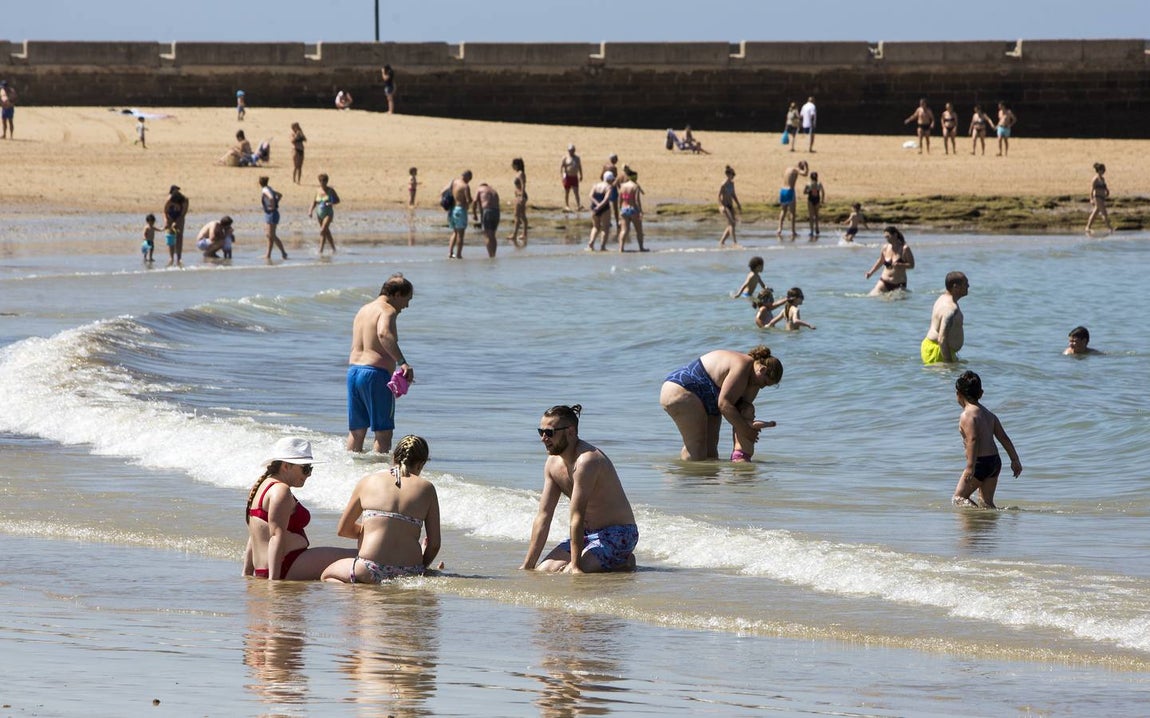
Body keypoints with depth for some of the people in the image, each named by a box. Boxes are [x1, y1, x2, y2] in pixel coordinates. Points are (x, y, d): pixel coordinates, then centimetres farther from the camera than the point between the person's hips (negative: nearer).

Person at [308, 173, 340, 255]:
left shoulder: (330, 190, -8)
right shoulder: (318, 191, 1)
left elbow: (338, 200, -3)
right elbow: (314, 202, 9)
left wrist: (332, 203, -23)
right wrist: (311, 211, -6)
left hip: (328, 214, -5)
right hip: (319, 214, 5)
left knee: (323, 231, -20)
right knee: (327, 232, 15)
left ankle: (321, 251, -20)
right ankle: (333, 248, 33)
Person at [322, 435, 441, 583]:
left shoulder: (368, 481, 7)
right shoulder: (426, 488, 6)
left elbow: (343, 529, 15)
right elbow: (435, 543, 5)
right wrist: (422, 568, 23)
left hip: (370, 572, -3)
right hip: (410, 573, 3)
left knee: (327, 575, 23)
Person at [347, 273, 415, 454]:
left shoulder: (363, 310, 19)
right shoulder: (387, 310, -9)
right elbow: (383, 334, -30)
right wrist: (402, 363, -35)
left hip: (353, 369, 8)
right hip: (376, 373, -8)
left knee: (356, 431, 13)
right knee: (383, 432, -3)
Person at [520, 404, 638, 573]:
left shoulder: (586, 461, -25)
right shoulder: (553, 463, 3)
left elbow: (577, 517, -28)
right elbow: (543, 516, 3)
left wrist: (575, 566, -30)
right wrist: (527, 566, -1)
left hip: (618, 534, -9)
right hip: (589, 534, 9)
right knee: (543, 570, -6)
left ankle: (623, 563, -3)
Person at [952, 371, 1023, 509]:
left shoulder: (967, 415, -11)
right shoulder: (988, 414, 14)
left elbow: (973, 440, -24)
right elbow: (1004, 438, 13)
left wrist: (970, 466, -29)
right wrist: (1015, 460, 18)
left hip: (980, 462, -8)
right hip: (995, 461, 8)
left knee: (958, 498, 1)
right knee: (986, 502, 14)